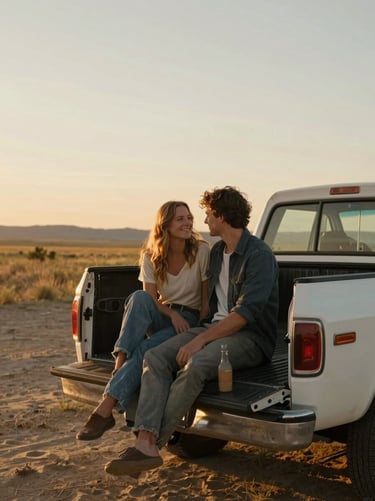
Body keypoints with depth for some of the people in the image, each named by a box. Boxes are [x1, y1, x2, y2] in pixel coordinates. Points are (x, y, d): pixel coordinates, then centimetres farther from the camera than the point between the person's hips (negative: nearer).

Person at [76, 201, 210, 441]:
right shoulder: (151, 256, 1)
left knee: (145, 349, -32)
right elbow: (150, 299, -1)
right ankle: (119, 366, -40)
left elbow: (207, 297, -5)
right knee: (138, 297, -32)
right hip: (162, 316, 4)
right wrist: (173, 314, -19)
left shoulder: (201, 250, -8)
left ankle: (105, 410, -33)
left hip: (191, 320, -3)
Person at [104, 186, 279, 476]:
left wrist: (201, 340, -22)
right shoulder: (217, 252, 17)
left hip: (251, 336, -8)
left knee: (195, 366, -35)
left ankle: (151, 445, -25)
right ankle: (145, 443, -31)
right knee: (155, 358, -17)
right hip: (216, 327, 8)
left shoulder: (259, 255, -11)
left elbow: (246, 312, -20)